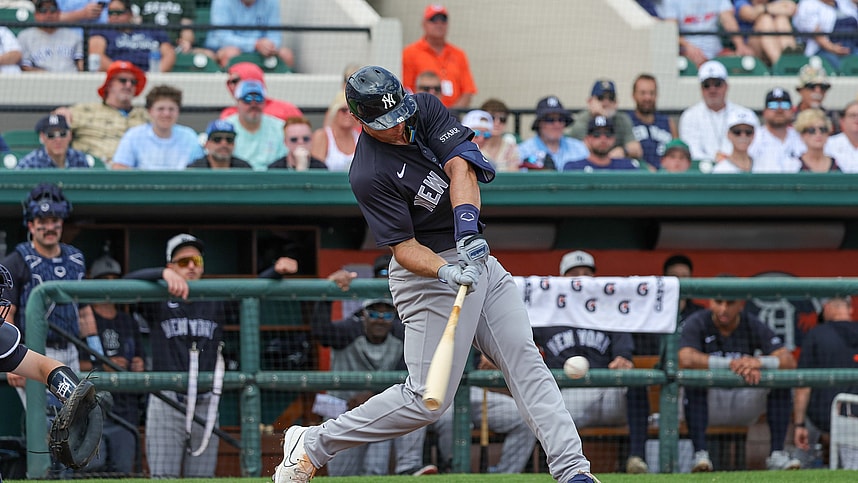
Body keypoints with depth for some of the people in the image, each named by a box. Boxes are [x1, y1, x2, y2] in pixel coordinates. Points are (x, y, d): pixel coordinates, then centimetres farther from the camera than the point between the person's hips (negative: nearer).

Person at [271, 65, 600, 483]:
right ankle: (311, 445, 5)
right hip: (428, 269, -7)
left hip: (474, 253, 7)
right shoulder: (369, 176, -20)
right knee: (427, 398, -7)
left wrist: (468, 227, -31)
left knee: (525, 360, -2)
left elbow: (460, 167, -15)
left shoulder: (425, 108, -3)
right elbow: (403, 247, -20)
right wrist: (446, 272, -39)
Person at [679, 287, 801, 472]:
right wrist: (731, 363, -36)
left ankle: (777, 454, -19)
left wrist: (759, 362, -34)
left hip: (744, 405, 3)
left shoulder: (754, 326, 0)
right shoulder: (696, 324, -8)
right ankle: (700, 455, -36)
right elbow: (686, 360, -29)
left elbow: (789, 362, -12)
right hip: (708, 404, -3)